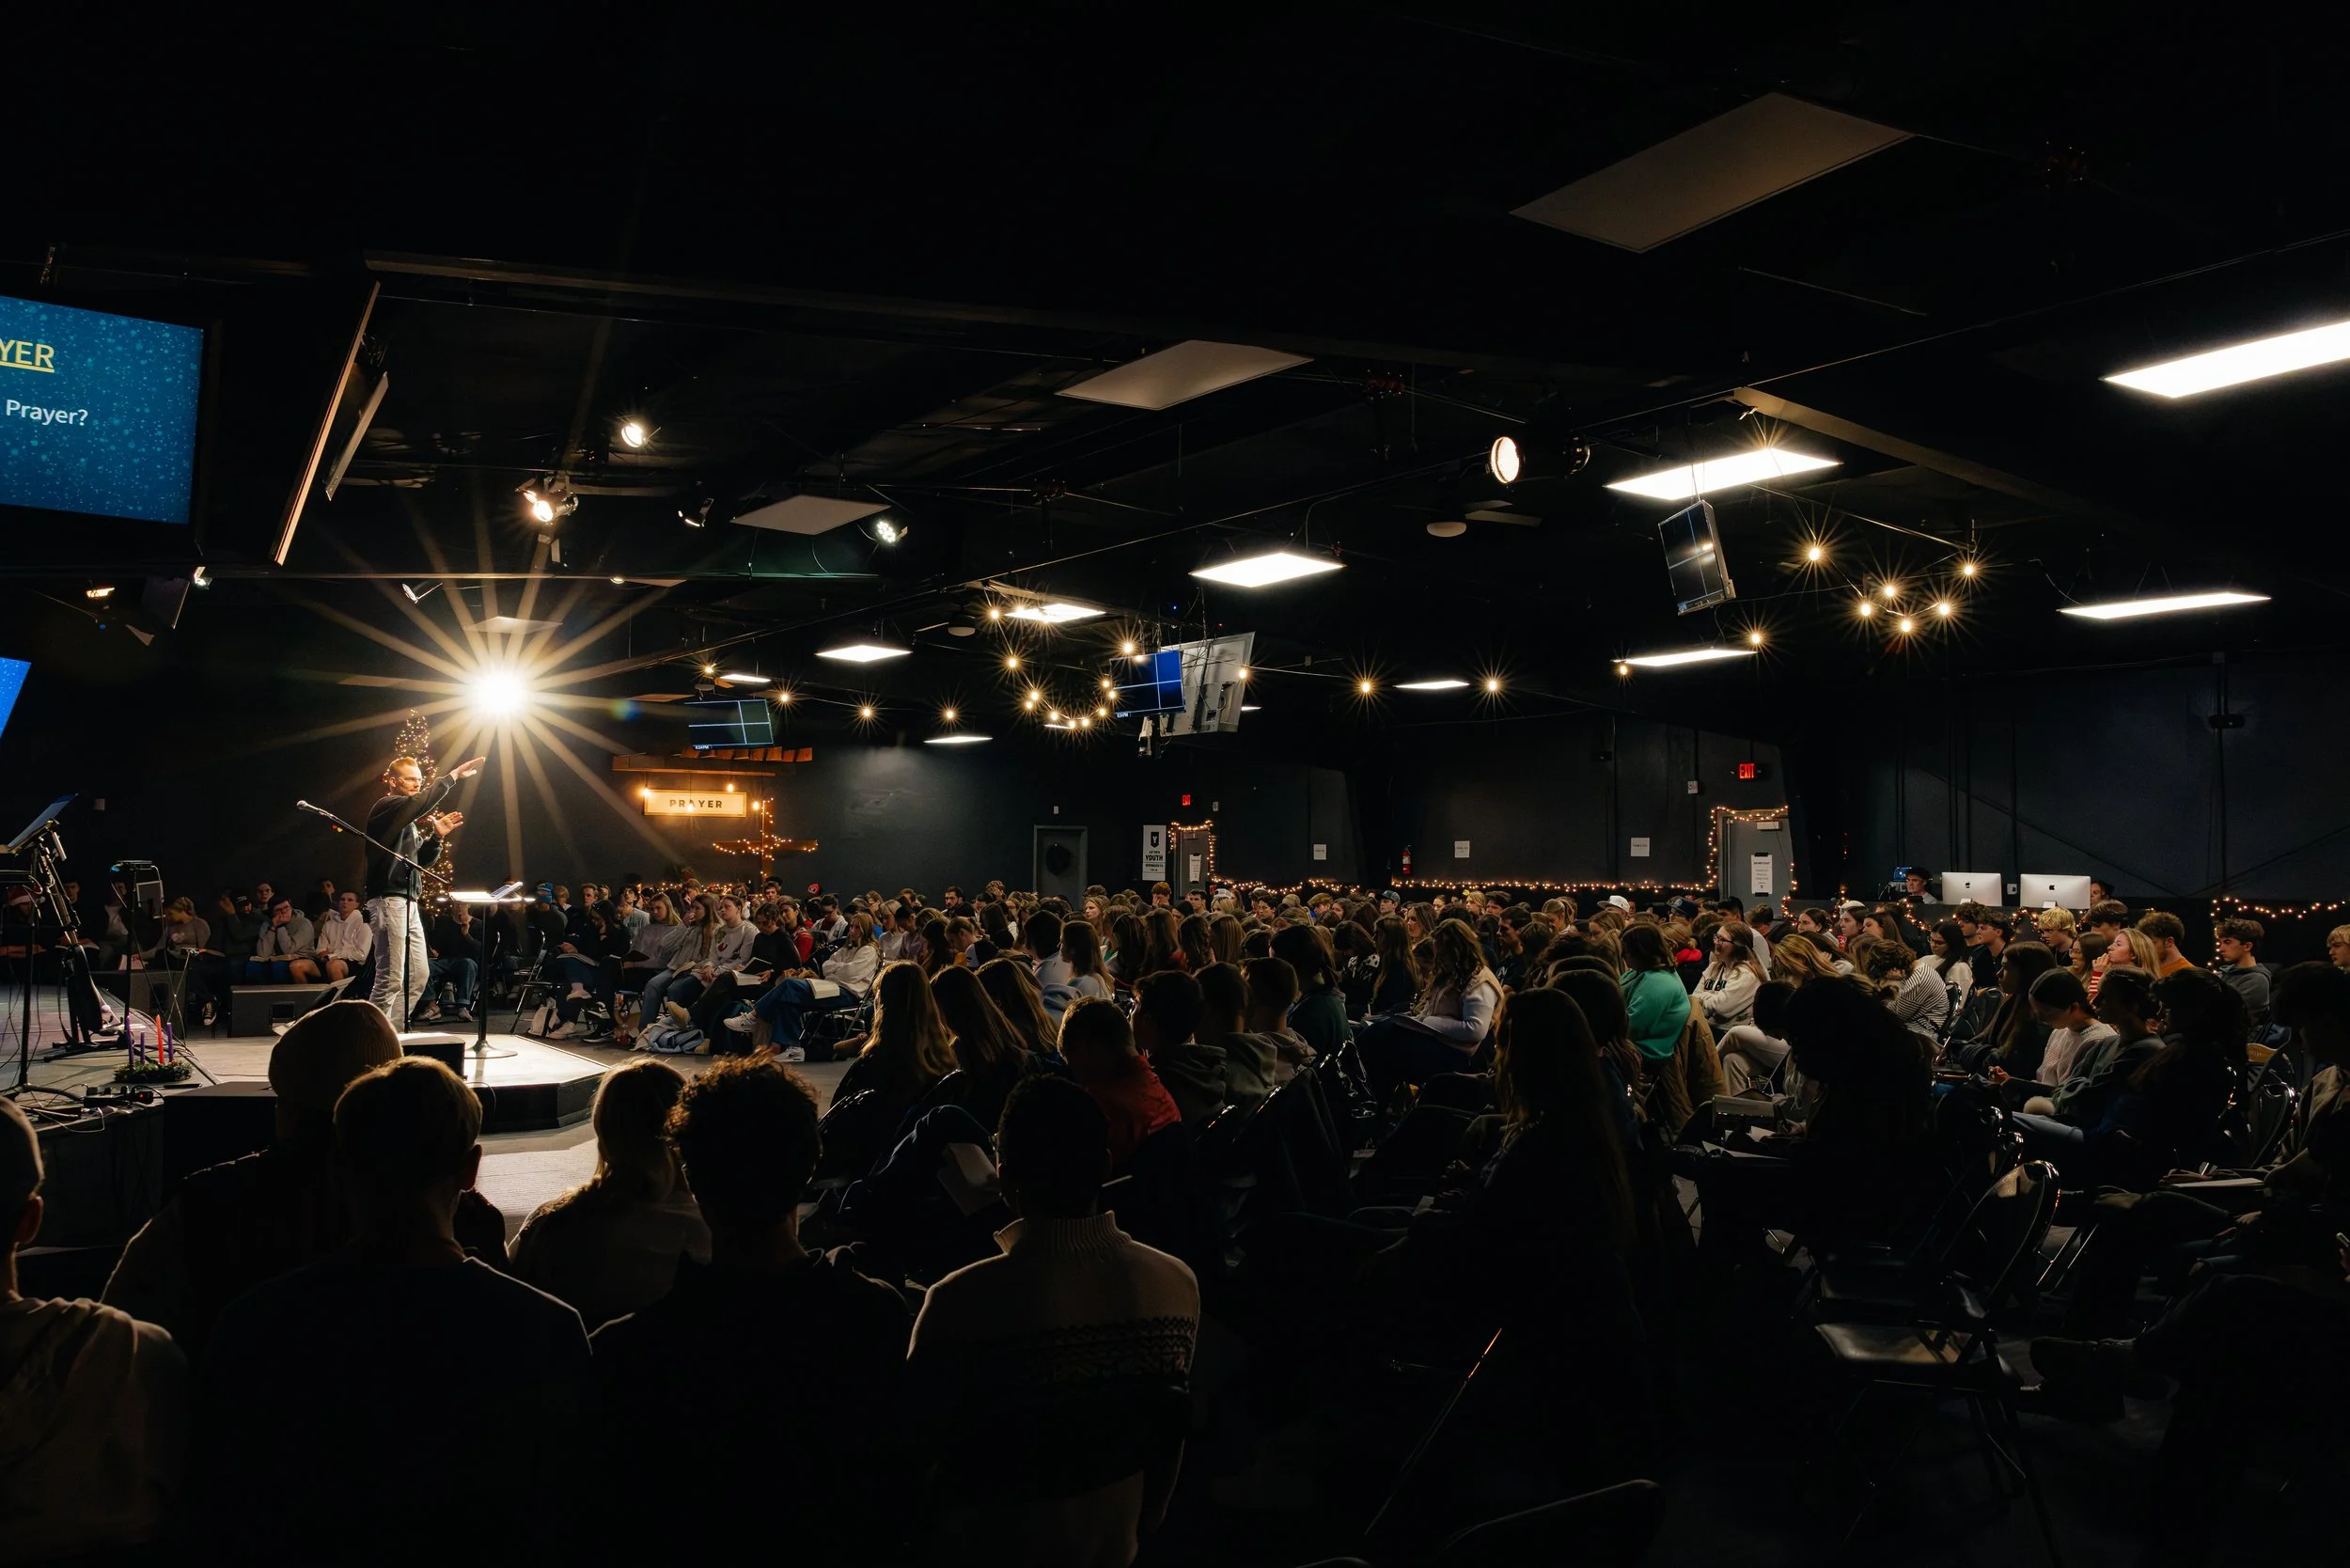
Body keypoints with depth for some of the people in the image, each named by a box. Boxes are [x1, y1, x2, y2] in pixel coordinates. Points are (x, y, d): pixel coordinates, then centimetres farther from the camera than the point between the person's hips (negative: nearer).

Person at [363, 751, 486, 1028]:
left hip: (409, 903, 10)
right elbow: (423, 801, -26)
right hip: (389, 900, -10)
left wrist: (436, 836, 8)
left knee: (419, 975, 10)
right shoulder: (386, 808, -7)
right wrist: (455, 774, -24)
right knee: (391, 980, -11)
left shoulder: (410, 821, 23)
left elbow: (422, 860, 23)